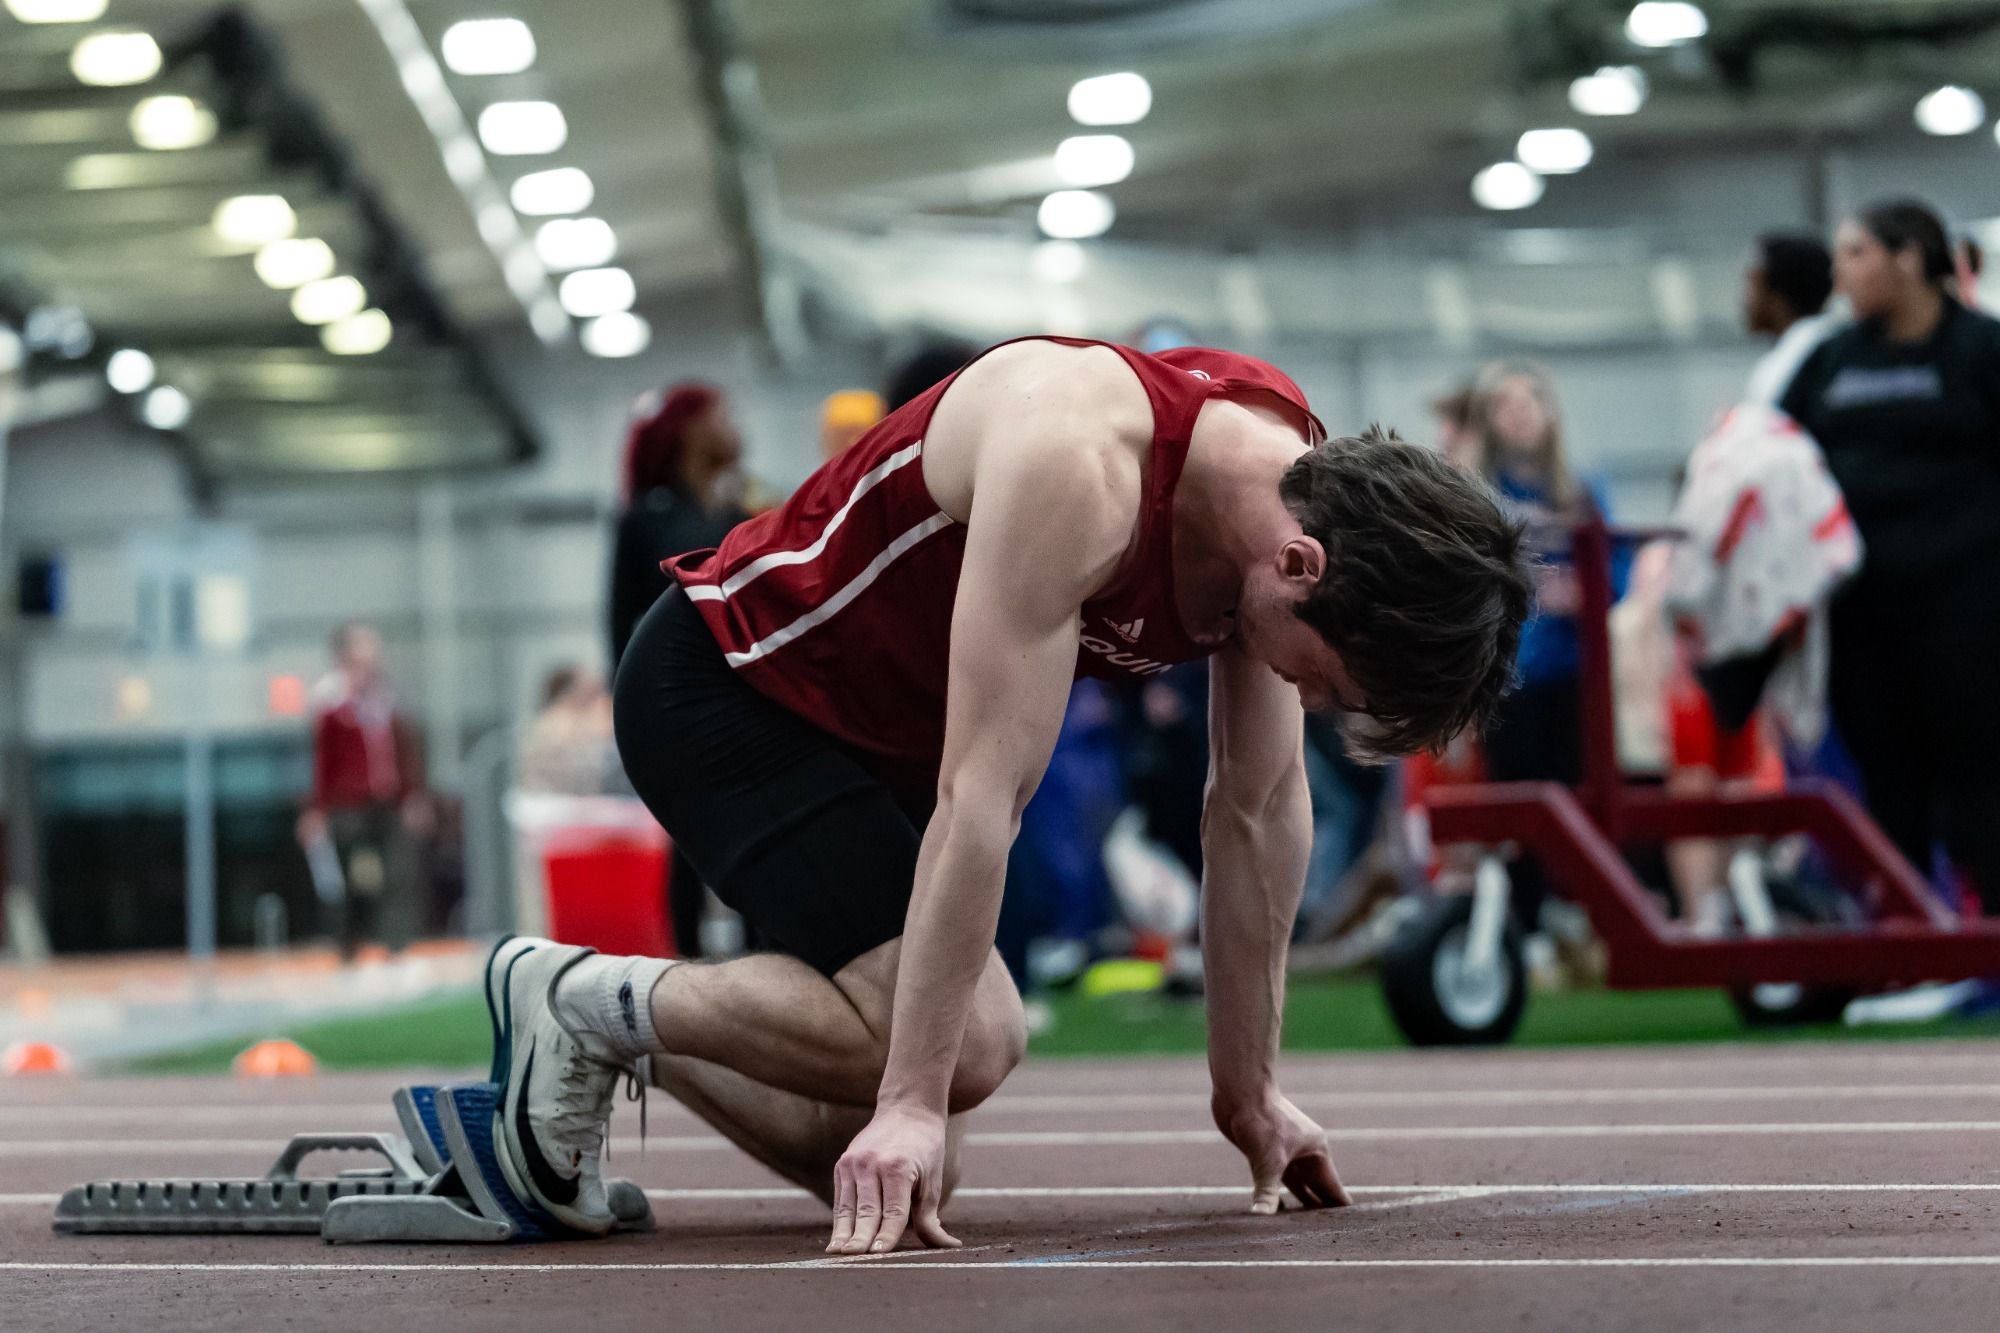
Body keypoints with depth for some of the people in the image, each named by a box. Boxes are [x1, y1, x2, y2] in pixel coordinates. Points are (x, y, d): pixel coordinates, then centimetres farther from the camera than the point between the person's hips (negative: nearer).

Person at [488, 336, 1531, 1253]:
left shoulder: (1299, 488, -10)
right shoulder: (1078, 468, -35)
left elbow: (1259, 807, 0)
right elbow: (981, 793, -36)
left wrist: (1248, 1092, 5)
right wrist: (913, 1102, -36)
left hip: (879, 737, 8)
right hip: (722, 682, -8)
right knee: (963, 1045, -24)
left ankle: (601, 1048, 16)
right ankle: (578, 999, -7)